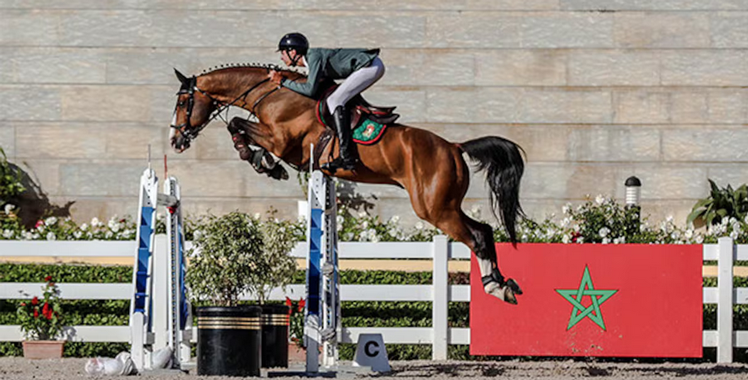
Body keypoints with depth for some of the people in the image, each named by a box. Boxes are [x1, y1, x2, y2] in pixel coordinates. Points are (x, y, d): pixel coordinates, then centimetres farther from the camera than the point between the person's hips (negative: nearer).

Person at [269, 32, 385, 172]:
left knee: (334, 100, -14)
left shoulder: (314, 56, -14)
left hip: (370, 66, -10)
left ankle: (346, 157, -22)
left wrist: (283, 81, -10)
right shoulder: (311, 59, 15)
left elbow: (310, 90, -19)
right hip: (373, 66, 10)